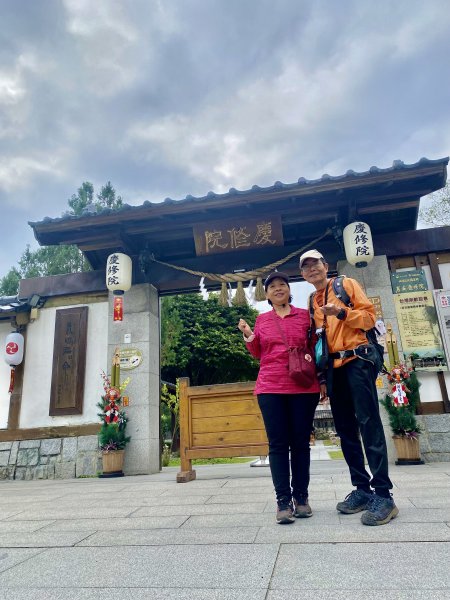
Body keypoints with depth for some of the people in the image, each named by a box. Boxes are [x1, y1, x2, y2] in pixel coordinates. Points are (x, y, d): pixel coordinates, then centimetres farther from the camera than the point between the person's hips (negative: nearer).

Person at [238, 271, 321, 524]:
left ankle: (301, 498, 19)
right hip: (271, 387, 0)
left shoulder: (305, 315, 7)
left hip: (303, 387, 0)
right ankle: (283, 501, 7)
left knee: (301, 443, 6)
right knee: (278, 444, 0)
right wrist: (249, 336, 0)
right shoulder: (262, 320, 11)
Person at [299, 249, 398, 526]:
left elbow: (369, 317, -4)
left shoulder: (347, 284, 3)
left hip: (357, 361, -6)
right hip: (334, 367, 7)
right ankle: (362, 489, 18)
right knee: (346, 429, 8)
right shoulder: (313, 301, 19)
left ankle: (383, 495, -3)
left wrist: (342, 313, -18)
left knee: (369, 425, -9)